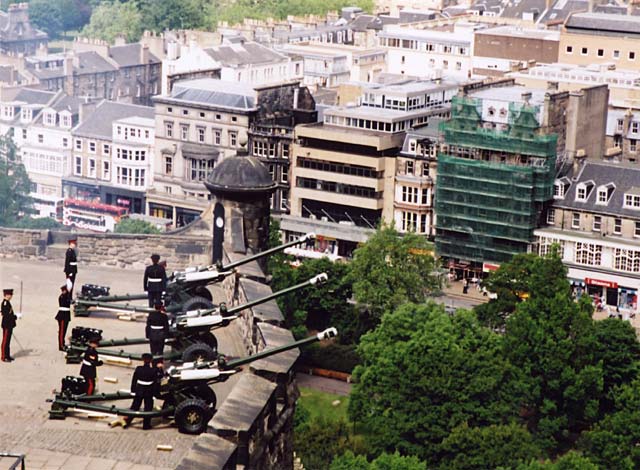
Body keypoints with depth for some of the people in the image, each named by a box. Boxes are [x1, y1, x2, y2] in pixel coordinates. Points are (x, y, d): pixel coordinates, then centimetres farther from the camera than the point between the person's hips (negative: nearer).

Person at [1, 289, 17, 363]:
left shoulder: (7, 302, 13)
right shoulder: (5, 303, -18)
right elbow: (5, 315, -23)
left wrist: (14, 316, 9)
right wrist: (15, 317, -19)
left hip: (9, 325, 10)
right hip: (6, 325, -10)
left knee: (8, 341, 14)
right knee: (5, 341, -4)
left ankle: (7, 356, 21)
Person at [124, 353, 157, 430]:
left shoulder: (138, 369, -9)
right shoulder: (154, 371, -15)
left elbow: (134, 380, -2)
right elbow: (155, 383, -9)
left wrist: (133, 390, 7)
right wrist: (154, 393, 3)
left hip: (139, 391, 2)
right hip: (149, 392, -2)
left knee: (135, 406, 15)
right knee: (148, 408, 9)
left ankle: (127, 421, 17)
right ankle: (146, 424, 13)